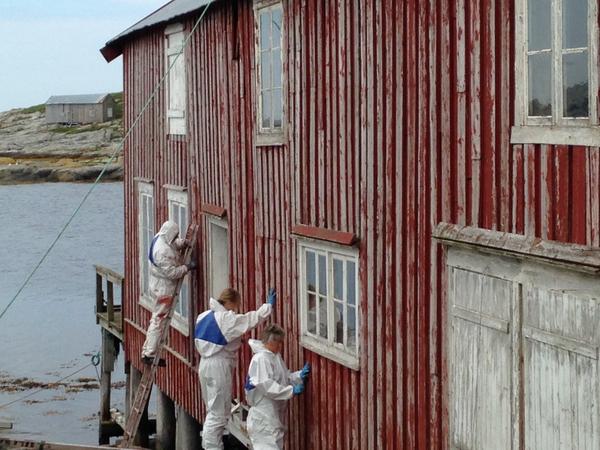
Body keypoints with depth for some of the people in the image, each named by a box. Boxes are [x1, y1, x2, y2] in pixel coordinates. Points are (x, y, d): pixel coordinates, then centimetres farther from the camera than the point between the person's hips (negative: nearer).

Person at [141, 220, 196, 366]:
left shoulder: (159, 239, 3)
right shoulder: (163, 251, -27)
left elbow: (175, 244, 23)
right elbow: (172, 272, -25)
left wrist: (183, 243, 3)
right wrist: (187, 267, -17)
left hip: (158, 286, 10)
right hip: (163, 289, -10)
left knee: (156, 318, 15)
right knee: (159, 320, -4)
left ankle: (147, 351, 20)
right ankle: (150, 354, -1)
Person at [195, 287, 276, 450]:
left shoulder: (204, 316, 10)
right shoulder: (227, 318, -16)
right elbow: (252, 319, -13)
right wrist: (268, 305, 1)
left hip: (205, 363, 9)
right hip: (219, 365, -9)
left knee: (213, 411, 17)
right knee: (218, 413, -3)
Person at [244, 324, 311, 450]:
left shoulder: (276, 357, 12)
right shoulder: (260, 359, -18)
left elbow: (285, 377, 19)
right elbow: (266, 385, -26)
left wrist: (300, 375, -1)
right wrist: (291, 391, -27)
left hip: (276, 412, 10)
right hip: (264, 415, -10)